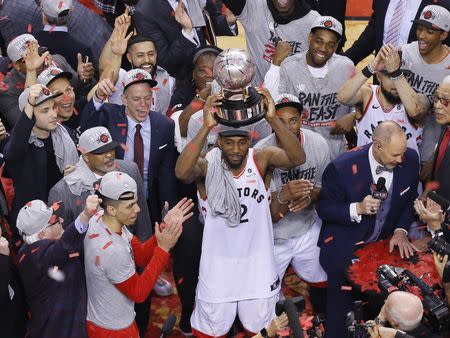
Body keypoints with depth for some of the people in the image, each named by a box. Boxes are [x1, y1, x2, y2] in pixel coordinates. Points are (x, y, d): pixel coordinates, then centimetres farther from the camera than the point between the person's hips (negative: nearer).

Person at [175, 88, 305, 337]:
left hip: (257, 260, 2)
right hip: (219, 261, -1)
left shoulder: (261, 159, -9)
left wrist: (272, 119, -38)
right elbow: (181, 172, -36)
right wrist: (206, 128, -43)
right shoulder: (207, 166, -14)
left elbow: (297, 158, -26)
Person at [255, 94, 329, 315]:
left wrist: (309, 196, -21)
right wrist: (284, 195, -46)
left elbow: (324, 188, 3)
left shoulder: (318, 144, -14)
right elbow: (270, 215, -24)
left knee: (321, 281, 22)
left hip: (307, 229, 4)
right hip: (272, 236, -4)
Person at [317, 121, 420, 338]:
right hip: (345, 245, -4)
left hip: (386, 242, 4)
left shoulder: (410, 159, -8)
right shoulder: (341, 167, -21)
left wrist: (401, 230, -4)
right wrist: (357, 209, -26)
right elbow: (323, 209, -9)